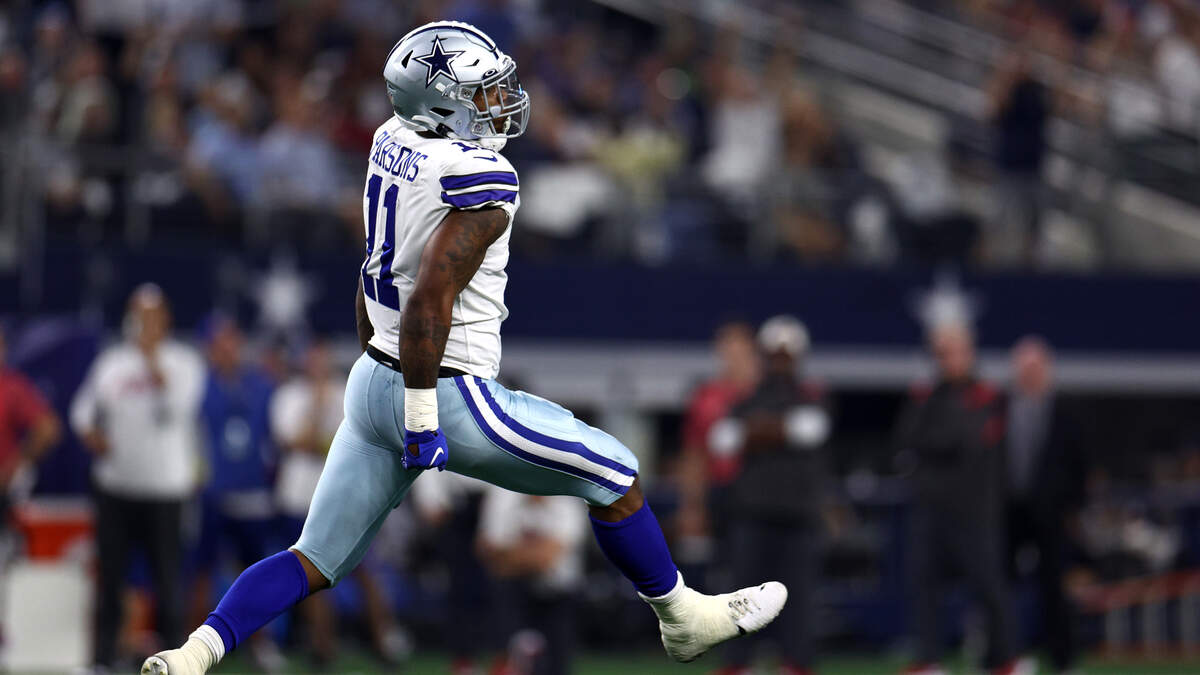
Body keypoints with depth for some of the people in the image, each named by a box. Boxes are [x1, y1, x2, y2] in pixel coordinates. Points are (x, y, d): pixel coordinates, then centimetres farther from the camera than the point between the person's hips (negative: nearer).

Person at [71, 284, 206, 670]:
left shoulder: (182, 361, 1)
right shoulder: (110, 362, 12)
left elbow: (178, 404, -16)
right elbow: (83, 410, 17)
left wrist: (152, 359, -17)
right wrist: (92, 436, -3)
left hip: (165, 489, -3)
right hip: (115, 486, 3)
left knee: (167, 574, -5)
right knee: (110, 570, 5)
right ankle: (103, 653, 10)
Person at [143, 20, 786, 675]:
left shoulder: (393, 143, 6)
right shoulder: (480, 179, -20)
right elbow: (430, 296, -26)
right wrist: (422, 418, -22)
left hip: (373, 382, 8)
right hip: (444, 396, -8)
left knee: (314, 563, 12)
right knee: (612, 472, 10)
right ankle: (681, 618, 24)